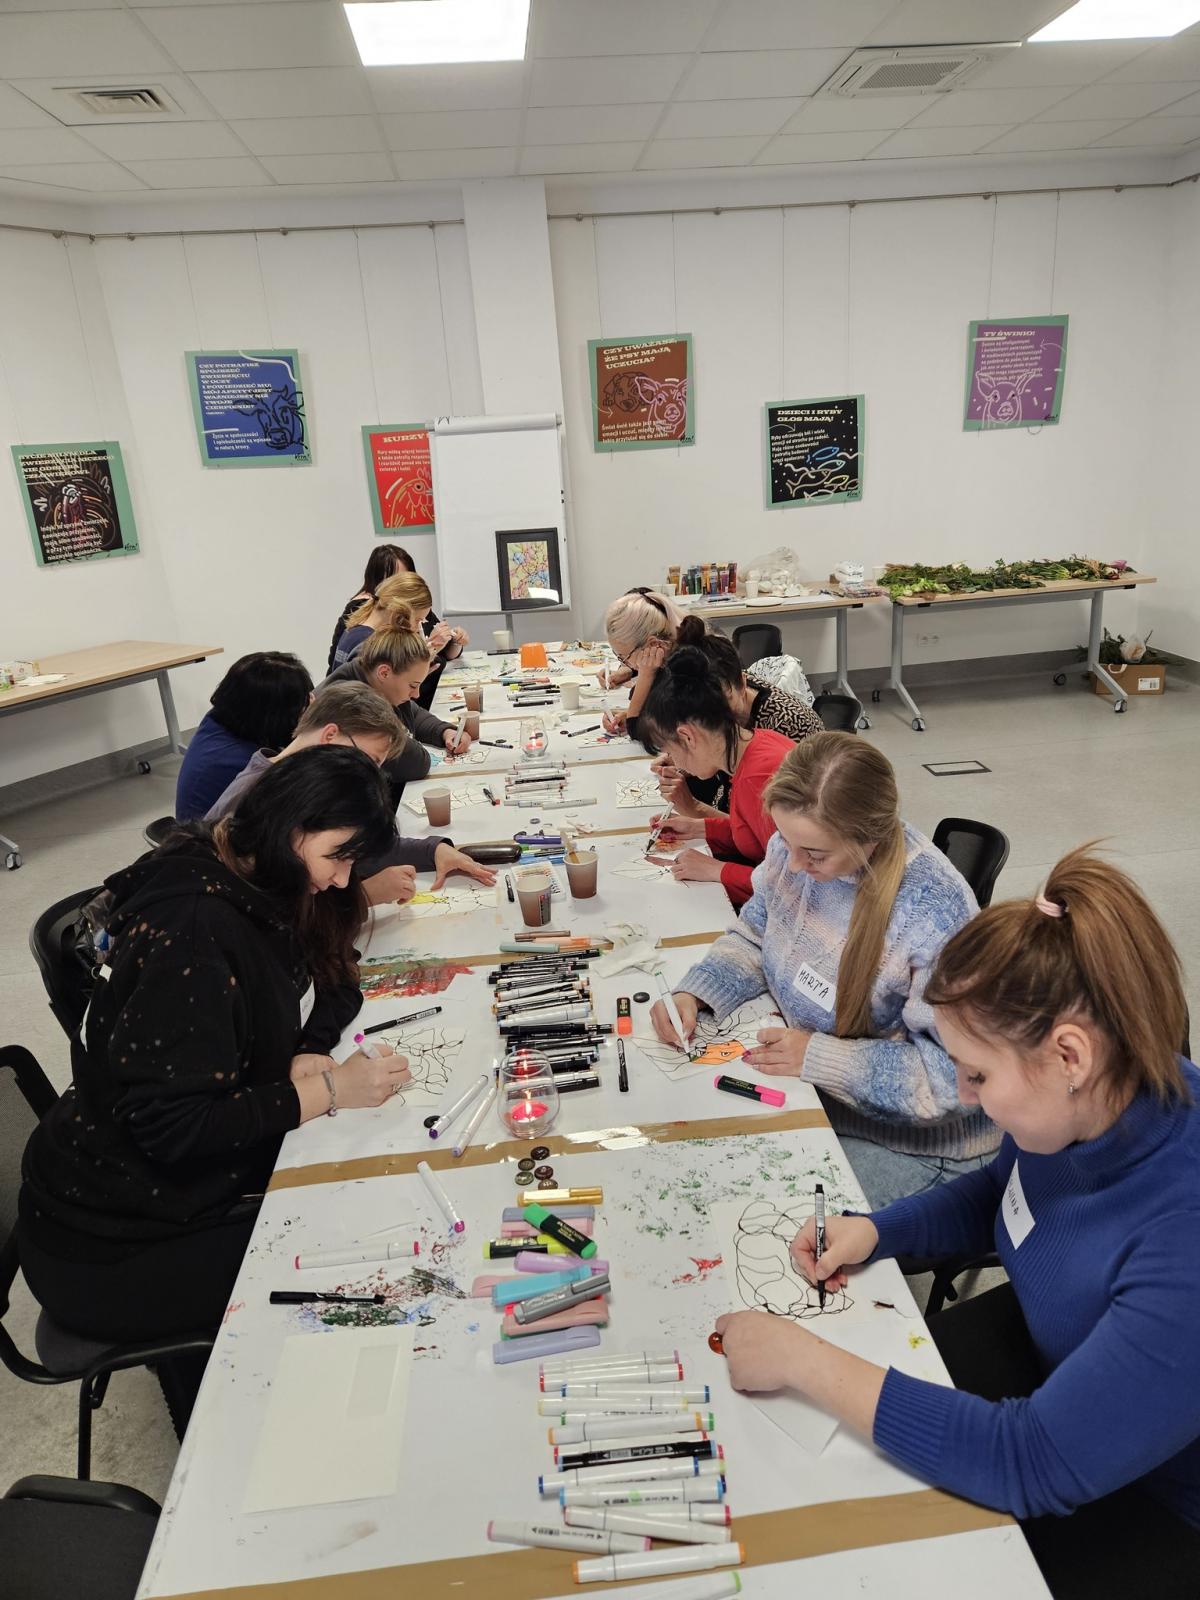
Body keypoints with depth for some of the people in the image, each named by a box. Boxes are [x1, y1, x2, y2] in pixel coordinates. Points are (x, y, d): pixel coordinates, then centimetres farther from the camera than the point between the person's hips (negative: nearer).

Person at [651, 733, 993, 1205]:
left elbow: (954, 1073, -26)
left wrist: (821, 1057, -27)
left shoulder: (935, 911, -30)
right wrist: (693, 993, -10)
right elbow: (754, 936, 7)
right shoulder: (796, 848, -10)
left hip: (910, 1140, -6)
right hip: (803, 1086, 7)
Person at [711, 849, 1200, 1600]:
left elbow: (1034, 1463, -35)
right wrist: (876, 1230, -10)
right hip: (1047, 1351, 6)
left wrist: (805, 1360, -32)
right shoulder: (1083, 1102, -17)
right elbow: (995, 1197, 6)